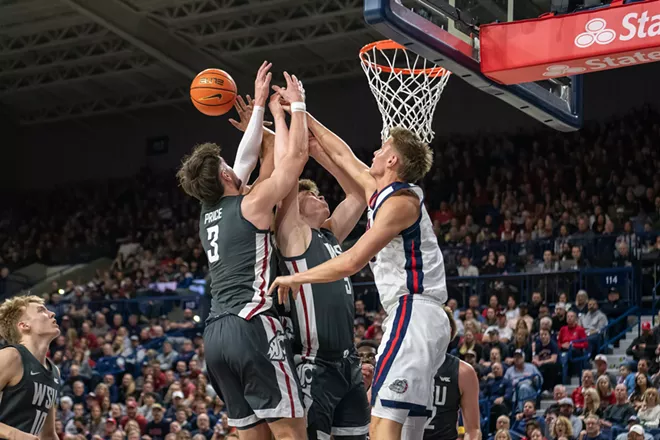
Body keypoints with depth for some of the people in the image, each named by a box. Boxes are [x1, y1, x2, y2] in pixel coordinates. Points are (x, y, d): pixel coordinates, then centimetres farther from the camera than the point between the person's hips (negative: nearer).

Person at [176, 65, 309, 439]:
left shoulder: (208, 212, 20)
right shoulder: (252, 204, 0)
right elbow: (296, 154, 3)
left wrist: (264, 105, 35)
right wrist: (296, 104, 18)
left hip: (216, 333, 8)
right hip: (252, 326, -8)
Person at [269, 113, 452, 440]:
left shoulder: (401, 201, -11)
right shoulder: (380, 192, 17)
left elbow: (352, 262, -17)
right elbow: (343, 156, 32)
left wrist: (296, 278, -7)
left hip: (413, 314, -10)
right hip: (413, 317, 10)